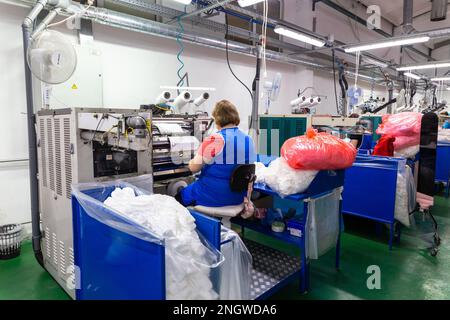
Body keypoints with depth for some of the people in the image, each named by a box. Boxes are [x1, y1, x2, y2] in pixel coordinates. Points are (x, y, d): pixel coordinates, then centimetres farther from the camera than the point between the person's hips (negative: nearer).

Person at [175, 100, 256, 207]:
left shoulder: (215, 139, -20)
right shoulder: (248, 140, -1)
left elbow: (194, 168, -12)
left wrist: (192, 161, 7)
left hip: (213, 198, -6)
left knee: (179, 197, 19)